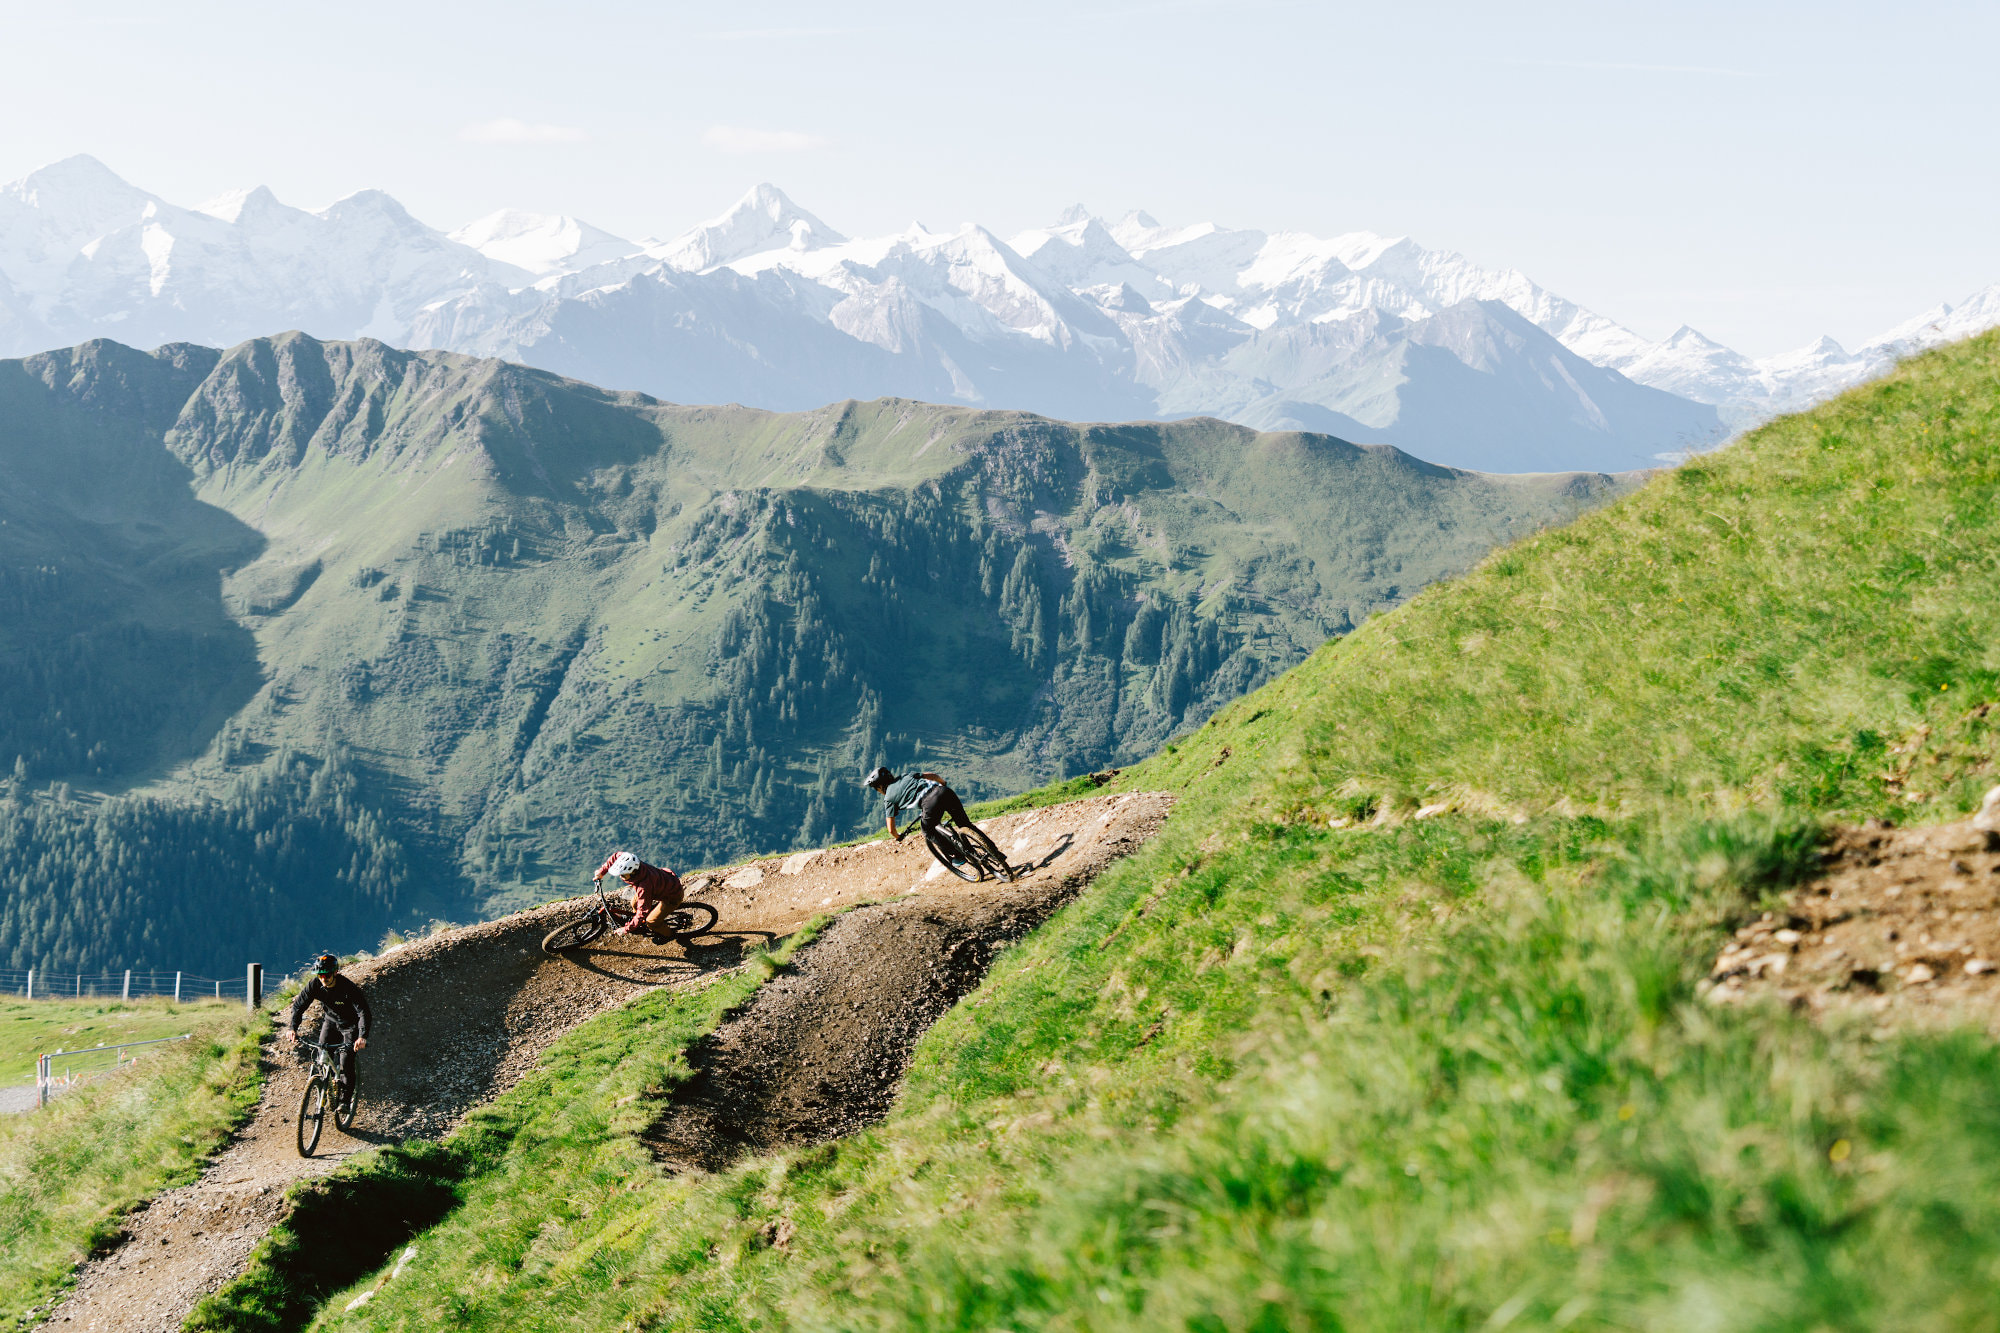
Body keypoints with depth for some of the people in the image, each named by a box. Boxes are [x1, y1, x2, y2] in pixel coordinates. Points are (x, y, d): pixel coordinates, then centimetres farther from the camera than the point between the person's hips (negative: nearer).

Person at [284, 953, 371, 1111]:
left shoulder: (349, 988, -34)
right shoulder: (314, 985, -22)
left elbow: (364, 1013, -38)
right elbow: (298, 1006, -15)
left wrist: (362, 1036, -54)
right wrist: (293, 1028, -30)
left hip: (349, 1024, -4)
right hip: (330, 1020, 4)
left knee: (346, 1062, -13)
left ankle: (345, 1099, 0)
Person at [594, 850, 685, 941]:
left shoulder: (644, 888, -41)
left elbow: (642, 914, -33)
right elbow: (617, 856, -1)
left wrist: (626, 929, -22)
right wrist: (601, 871, 1)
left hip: (673, 896, -8)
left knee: (651, 922, -10)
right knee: (635, 903, 6)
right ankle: (642, 926, 33)